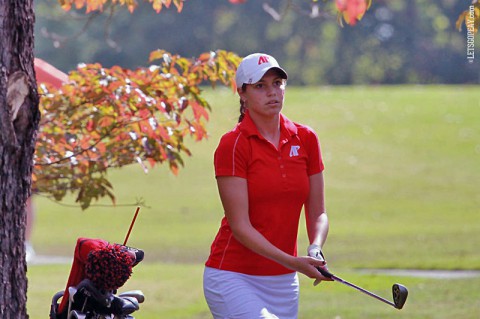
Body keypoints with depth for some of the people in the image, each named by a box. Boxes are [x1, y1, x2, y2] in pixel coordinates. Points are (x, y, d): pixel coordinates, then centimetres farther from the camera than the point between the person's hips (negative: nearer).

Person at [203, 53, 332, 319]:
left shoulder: (306, 139, 6)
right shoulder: (232, 145, -10)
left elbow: (317, 213, 8)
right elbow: (240, 225, -15)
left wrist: (315, 249, -13)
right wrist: (292, 262, -25)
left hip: (283, 279, 6)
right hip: (233, 277, -6)